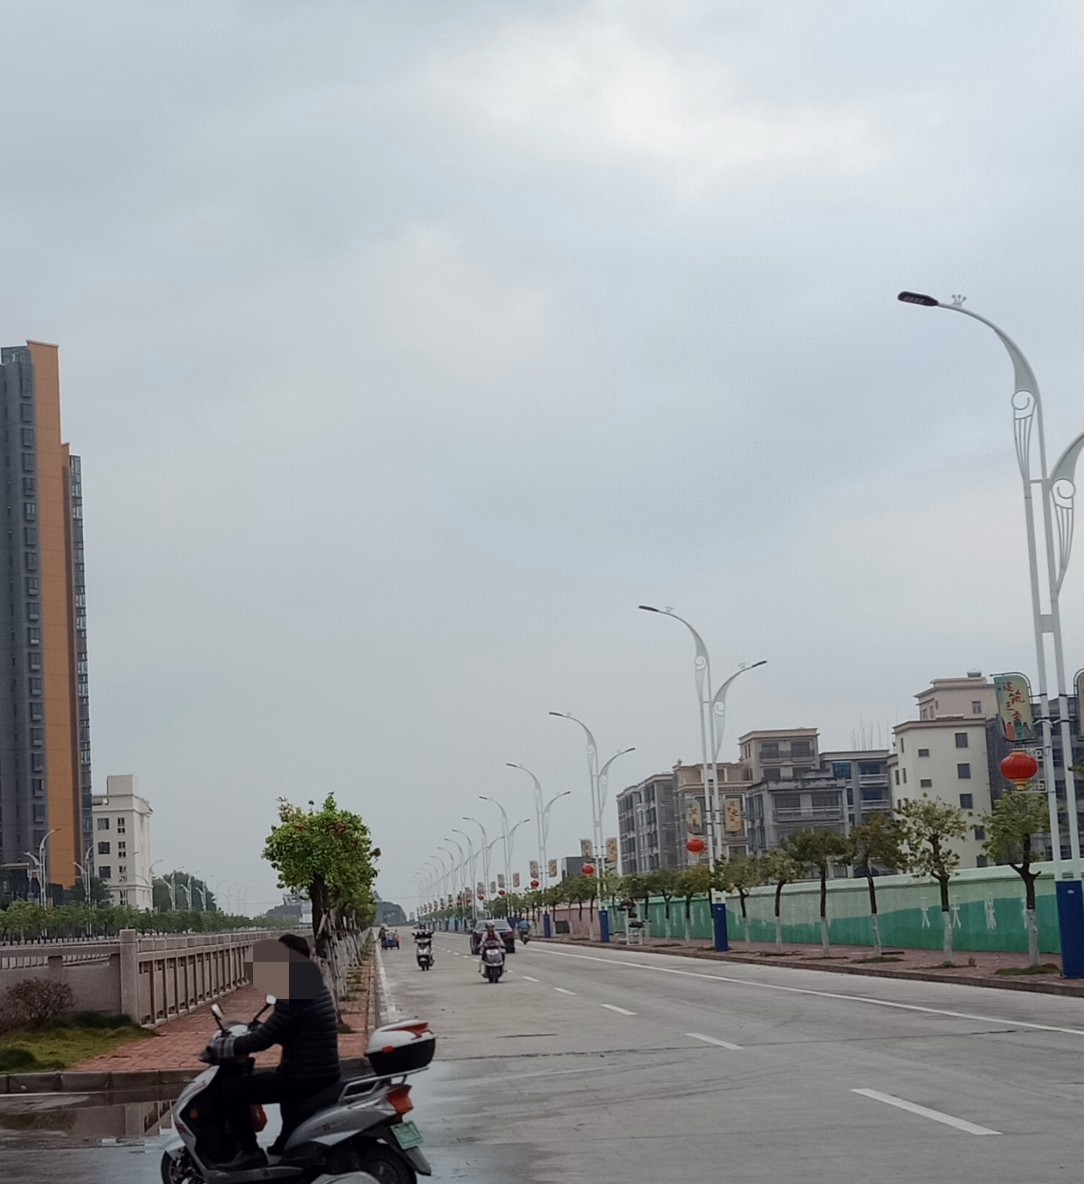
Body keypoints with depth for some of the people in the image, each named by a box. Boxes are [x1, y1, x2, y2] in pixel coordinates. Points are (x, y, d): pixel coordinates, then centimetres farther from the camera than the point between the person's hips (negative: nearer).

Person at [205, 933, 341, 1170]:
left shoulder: (294, 995, -20)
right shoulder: (316, 987, 10)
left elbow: (263, 1040, -19)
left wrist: (220, 1048, -7)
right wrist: (256, 1029, 25)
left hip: (303, 1078, -10)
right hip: (326, 1073, 10)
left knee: (232, 1089, -5)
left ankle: (251, 1152, -1)